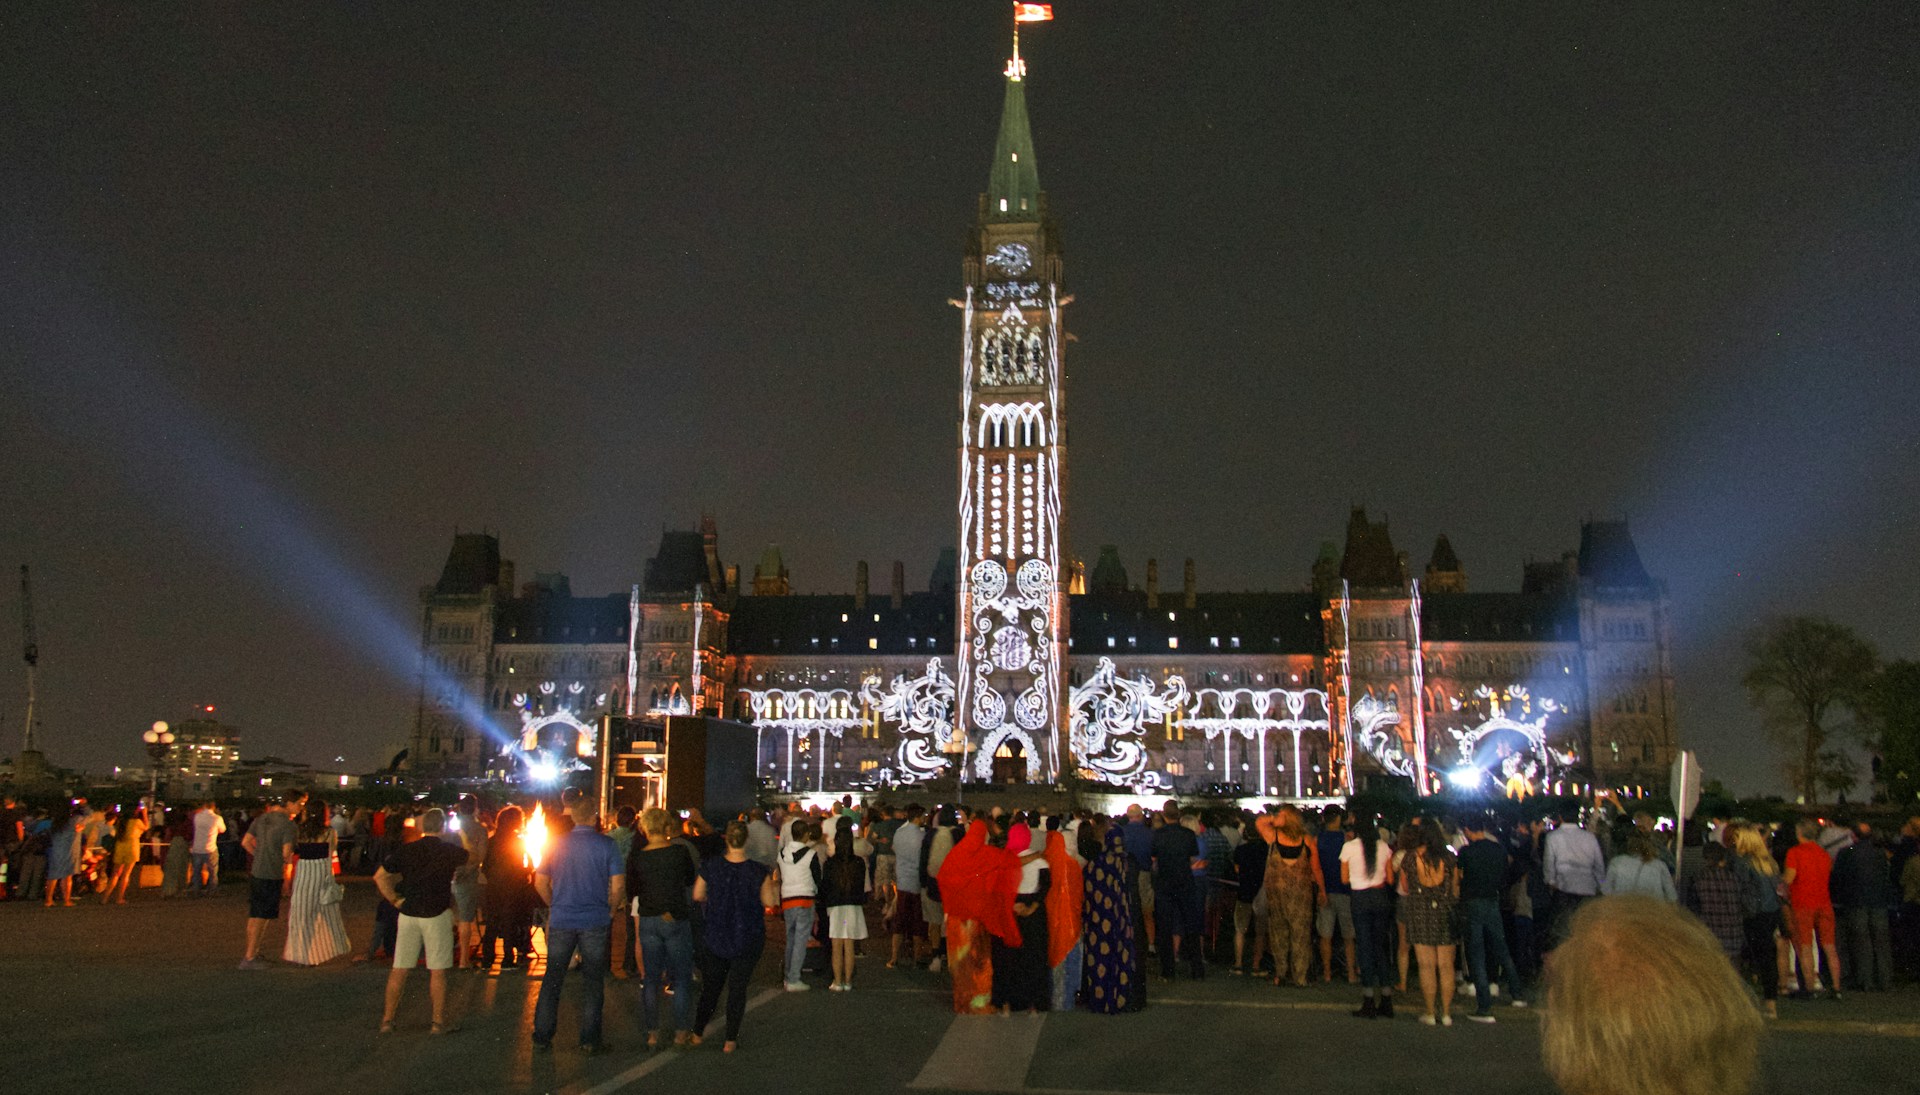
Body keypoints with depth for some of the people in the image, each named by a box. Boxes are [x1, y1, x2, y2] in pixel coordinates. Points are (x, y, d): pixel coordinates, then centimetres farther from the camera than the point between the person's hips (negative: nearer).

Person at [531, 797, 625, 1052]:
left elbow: (540, 882, 6)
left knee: (552, 979, 12)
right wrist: (611, 910, 6)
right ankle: (589, 1039, 11)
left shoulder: (556, 844, 1)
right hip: (595, 922, -2)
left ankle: (541, 1037, 17)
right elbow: (618, 886, -10)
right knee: (593, 981, 7)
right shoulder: (607, 845, -8)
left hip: (561, 921, 2)